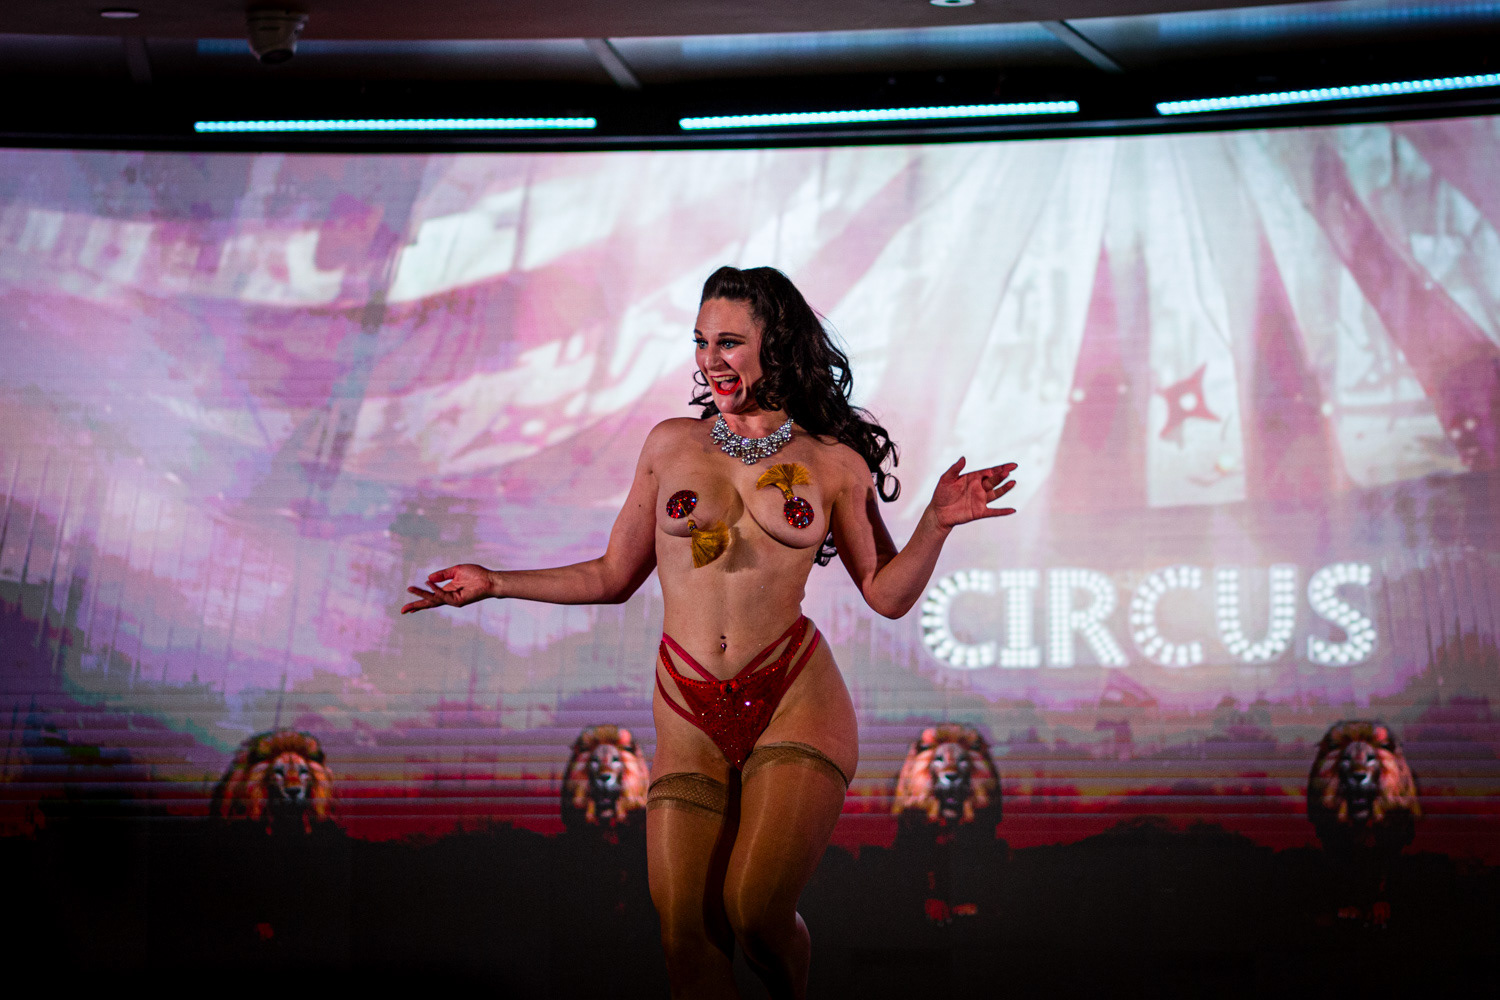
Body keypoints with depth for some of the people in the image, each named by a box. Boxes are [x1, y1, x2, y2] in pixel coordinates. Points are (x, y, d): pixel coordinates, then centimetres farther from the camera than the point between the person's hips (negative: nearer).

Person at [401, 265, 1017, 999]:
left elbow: (888, 595, 9)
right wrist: (495, 583, 13)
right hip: (690, 717, 2)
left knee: (754, 912, -18)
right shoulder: (672, 443, 11)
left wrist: (937, 523, -7)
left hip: (794, 698, -2)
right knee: (688, 941, -7)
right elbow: (615, 575, 18)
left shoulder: (835, 463, 6)